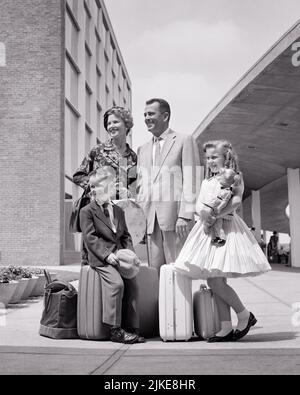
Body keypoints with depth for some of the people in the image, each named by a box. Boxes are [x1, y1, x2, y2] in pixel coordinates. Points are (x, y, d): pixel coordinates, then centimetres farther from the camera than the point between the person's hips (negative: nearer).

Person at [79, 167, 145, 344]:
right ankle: (115, 330, -18)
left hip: (120, 256, 5)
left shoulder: (119, 211, 22)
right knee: (116, 283, -26)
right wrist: (107, 254, -18)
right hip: (101, 258, -5)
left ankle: (131, 329, -7)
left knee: (132, 283, -15)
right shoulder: (87, 211, 4)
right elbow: (90, 238, -6)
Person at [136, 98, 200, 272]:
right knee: (155, 269, 2)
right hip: (150, 219, 5)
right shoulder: (143, 149, 23)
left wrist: (185, 215, -14)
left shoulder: (184, 141, 5)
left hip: (175, 215, -5)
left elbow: (190, 180, -4)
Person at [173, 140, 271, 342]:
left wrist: (218, 215, -19)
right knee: (214, 282, 3)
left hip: (227, 228, -6)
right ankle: (226, 328, 10)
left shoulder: (235, 176, 1)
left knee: (216, 281, -14)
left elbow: (237, 200, -13)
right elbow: (198, 205, 10)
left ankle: (245, 315, 6)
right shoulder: (206, 182, 19)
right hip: (208, 229, 7)